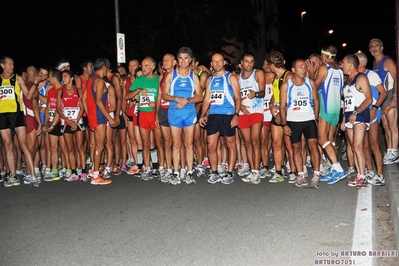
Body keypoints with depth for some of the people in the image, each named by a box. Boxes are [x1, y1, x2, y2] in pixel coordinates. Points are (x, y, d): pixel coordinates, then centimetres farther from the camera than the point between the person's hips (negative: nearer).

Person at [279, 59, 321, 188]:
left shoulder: (310, 83, 4)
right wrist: (284, 124, -6)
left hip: (309, 119, 0)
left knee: (313, 145, -11)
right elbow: (282, 106, -1)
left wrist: (316, 118, 2)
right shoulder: (286, 85, -1)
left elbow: (316, 101, 10)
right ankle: (301, 176, 14)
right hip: (293, 120, 0)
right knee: (296, 148, 5)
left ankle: (316, 176, -7)